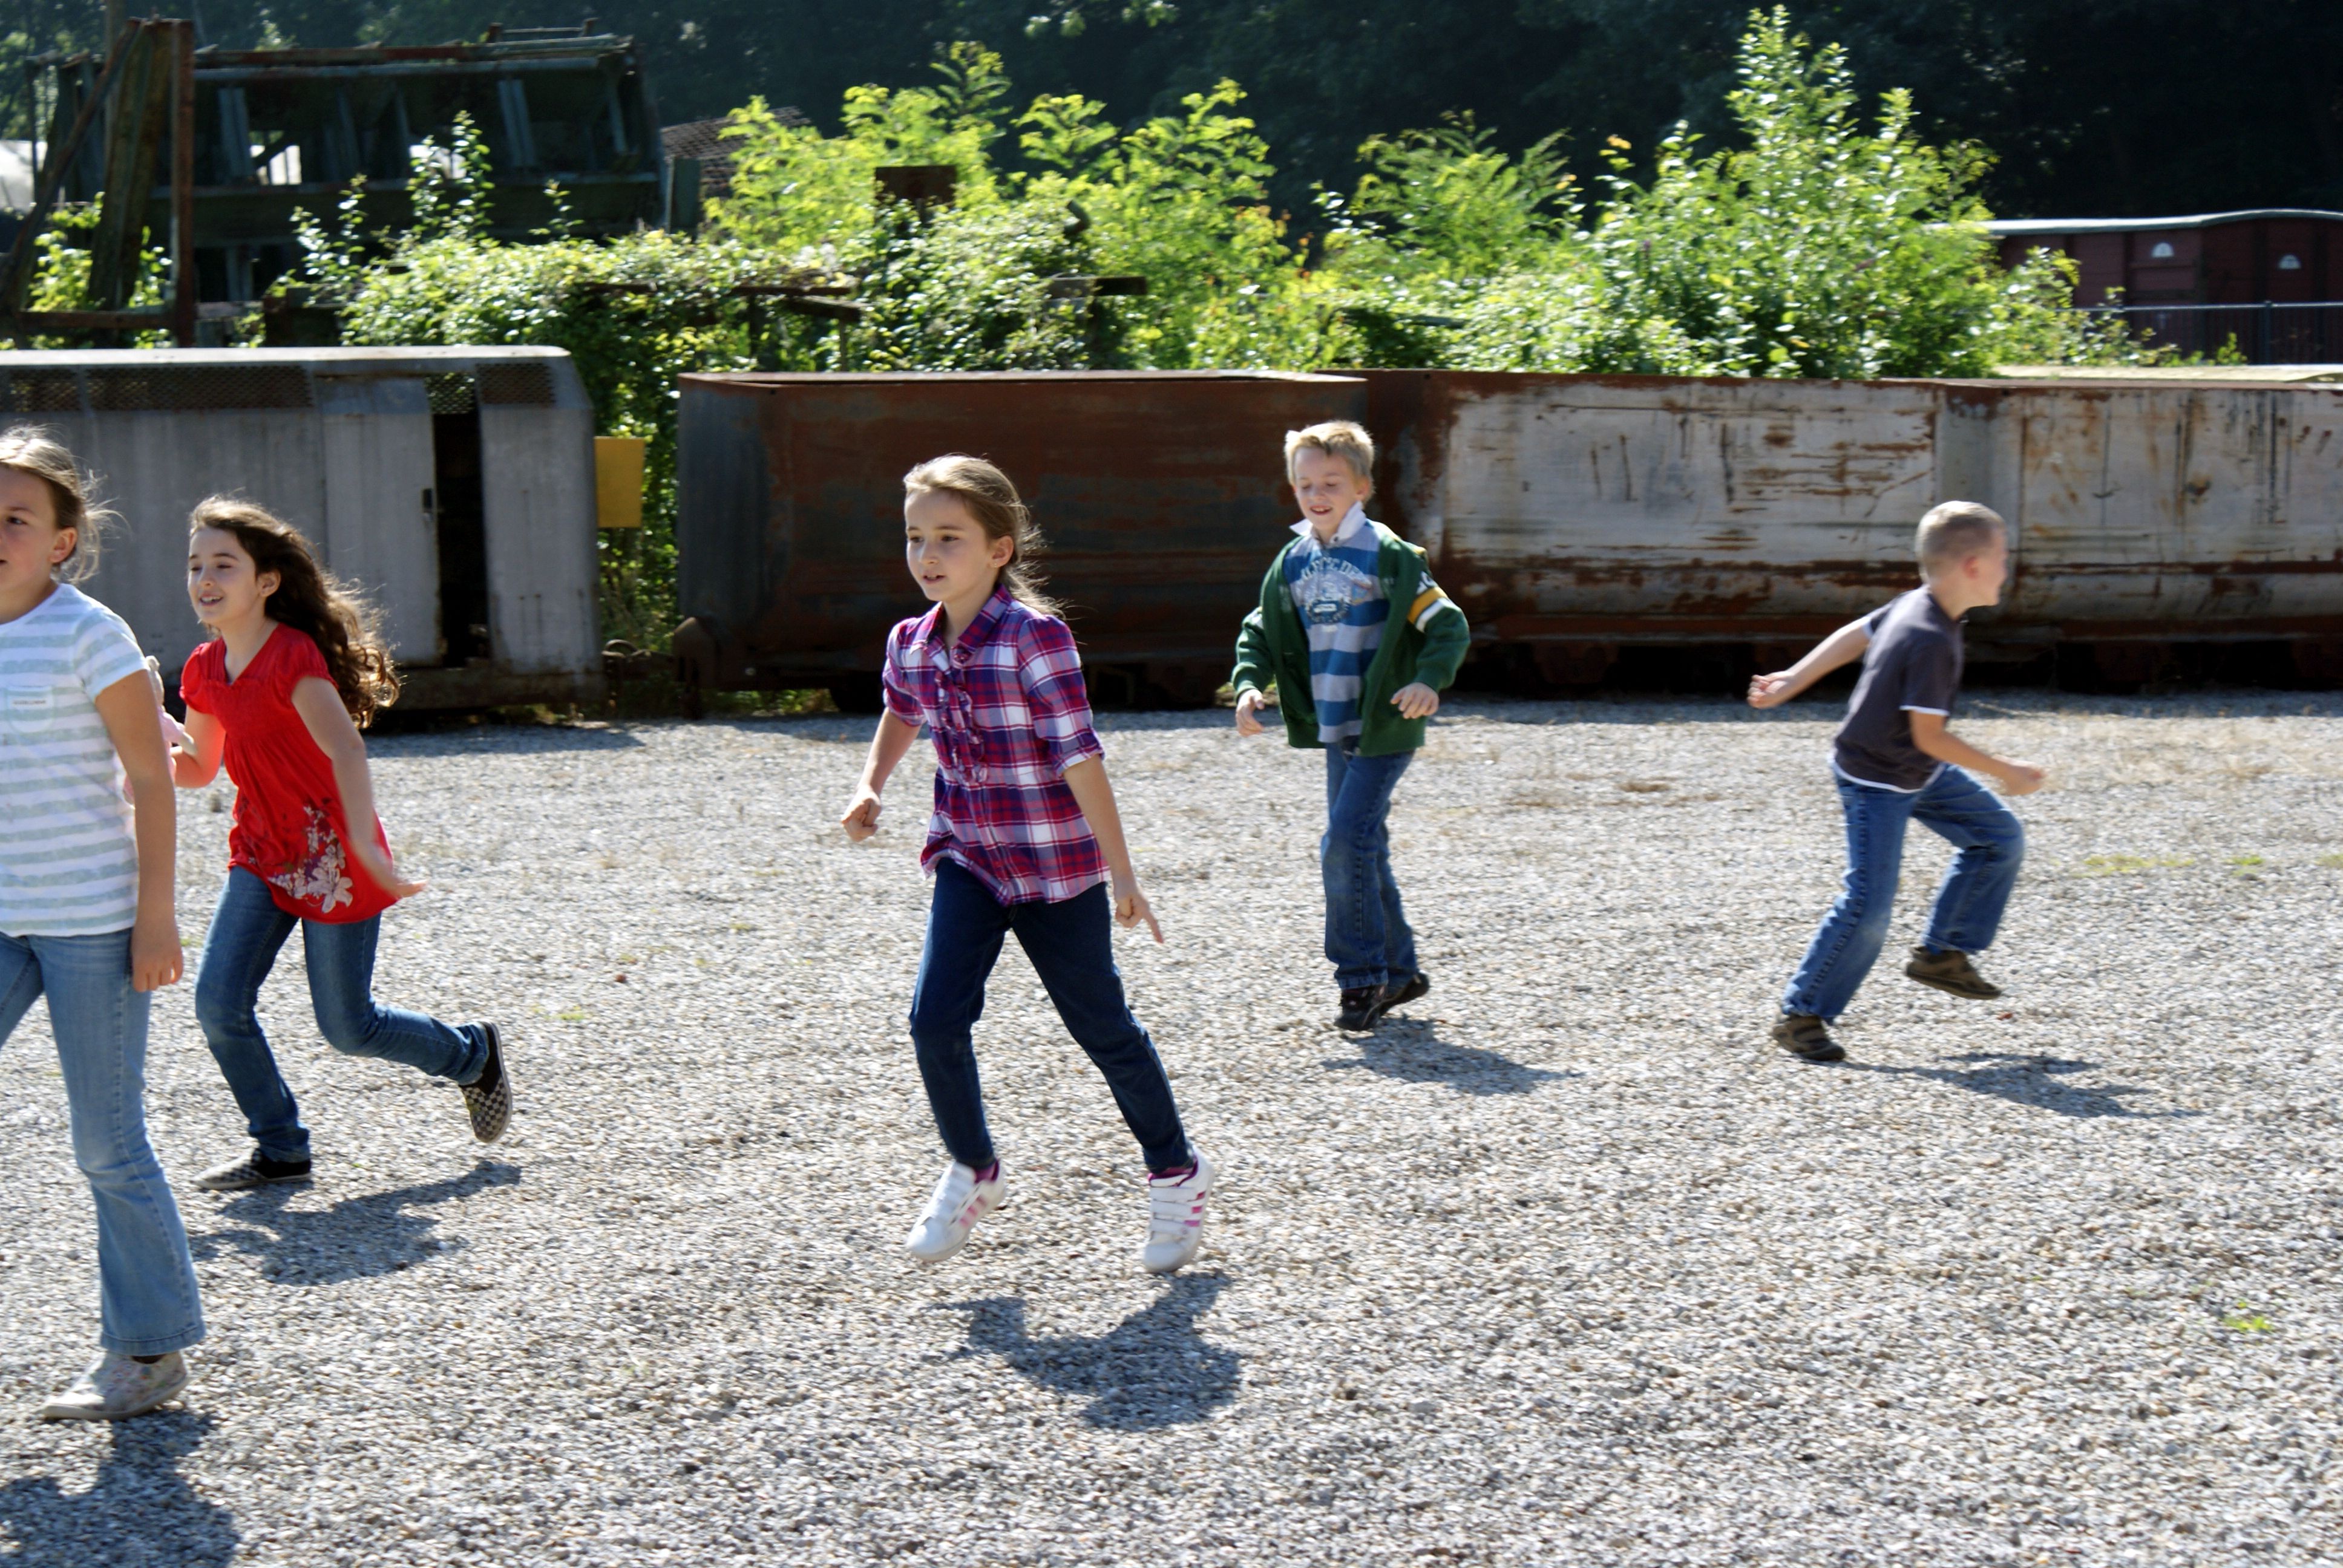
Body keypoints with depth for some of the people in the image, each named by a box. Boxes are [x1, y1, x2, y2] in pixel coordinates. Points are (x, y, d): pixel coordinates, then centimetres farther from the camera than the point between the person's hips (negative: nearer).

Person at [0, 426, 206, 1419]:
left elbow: (151, 782, -10)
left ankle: (149, 1348, 14)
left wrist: (155, 919, -14)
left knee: (107, 1142, 1)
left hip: (93, 922, -6)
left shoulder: (89, 636, -10)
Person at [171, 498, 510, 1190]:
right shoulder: (206, 668, 4)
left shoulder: (293, 655, -20)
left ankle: (474, 1054, 29)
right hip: (260, 858, 7)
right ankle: (280, 1150, 11)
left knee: (348, 1027, 2)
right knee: (218, 1003, -6)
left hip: (332, 860, -7)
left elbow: (345, 750, -28)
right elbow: (197, 767, 17)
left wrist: (365, 846, -35)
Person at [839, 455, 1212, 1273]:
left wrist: (1120, 874, -21)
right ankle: (972, 1171, 14)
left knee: (1103, 1028, 5)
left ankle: (1176, 1174, 26)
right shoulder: (911, 644, 0)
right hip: (968, 859, 5)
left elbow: (1079, 755, -20)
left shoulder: (1035, 636, -19)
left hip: (1056, 866, -5)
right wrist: (870, 786, 12)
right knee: (935, 1020, -9)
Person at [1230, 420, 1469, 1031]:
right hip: (1335, 729, 7)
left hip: (1384, 728, -7)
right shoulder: (1294, 562, 8)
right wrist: (1249, 683, -4)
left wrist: (1429, 680, -29)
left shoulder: (1387, 555, -11)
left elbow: (1447, 625, -12)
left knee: (1346, 843, -14)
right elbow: (1262, 632, 15)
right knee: (1364, 851, 13)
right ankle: (1398, 971, 24)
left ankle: (1362, 975, -4)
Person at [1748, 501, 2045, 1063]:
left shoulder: (1915, 606, -2)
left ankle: (1942, 954, 21)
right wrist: (2005, 774, -19)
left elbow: (1855, 634, 8)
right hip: (1876, 780, -10)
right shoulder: (1932, 641, -30)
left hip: (1920, 772, 10)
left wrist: (1792, 681, 14)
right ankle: (1799, 1016, -1)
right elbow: (1928, 735, -27)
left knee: (2000, 837, 12)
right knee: (1870, 904, -13)